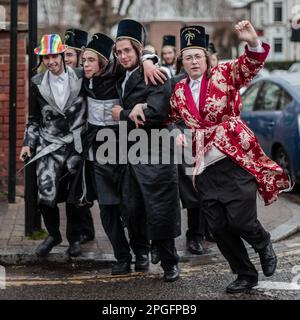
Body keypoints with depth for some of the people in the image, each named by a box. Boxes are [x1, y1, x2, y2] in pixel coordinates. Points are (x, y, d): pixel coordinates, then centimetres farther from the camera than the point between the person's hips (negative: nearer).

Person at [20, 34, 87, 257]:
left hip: (76, 145, -1)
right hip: (49, 146, 1)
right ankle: (53, 234, 14)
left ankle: (74, 237, 29)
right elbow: (34, 118, 11)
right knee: (46, 195, -11)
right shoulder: (38, 83, 4)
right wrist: (28, 143, 5)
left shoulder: (80, 78, -2)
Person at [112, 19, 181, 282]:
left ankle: (169, 263, 11)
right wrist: (134, 109, -5)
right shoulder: (122, 79, 14)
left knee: (160, 211, -2)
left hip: (154, 155, -7)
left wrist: (123, 115, -11)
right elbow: (121, 107, 15)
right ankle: (140, 252, 32)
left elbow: (157, 113, -21)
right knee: (130, 209, 11)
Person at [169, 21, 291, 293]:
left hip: (236, 159, -4)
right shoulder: (179, 90, 10)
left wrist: (253, 42, -37)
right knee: (219, 227, 5)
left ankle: (264, 244, 23)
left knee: (240, 221, -11)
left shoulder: (224, 74, -1)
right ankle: (246, 275, 22)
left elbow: (251, 64, -19)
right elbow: (173, 119, 26)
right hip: (205, 167, 5)